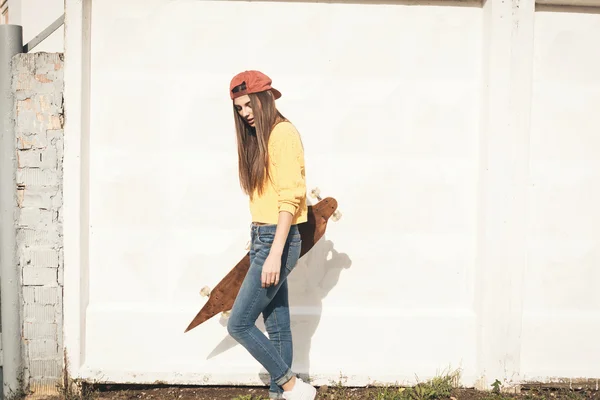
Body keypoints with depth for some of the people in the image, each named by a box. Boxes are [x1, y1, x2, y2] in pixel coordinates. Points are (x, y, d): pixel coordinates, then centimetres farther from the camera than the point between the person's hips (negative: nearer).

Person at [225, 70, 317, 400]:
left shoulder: (283, 133, -11)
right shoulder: (259, 137, 16)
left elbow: (290, 197, -18)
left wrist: (275, 253, -22)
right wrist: (260, 245, 11)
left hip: (277, 239, -9)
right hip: (261, 237, 9)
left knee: (239, 324, -5)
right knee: (277, 326, 11)